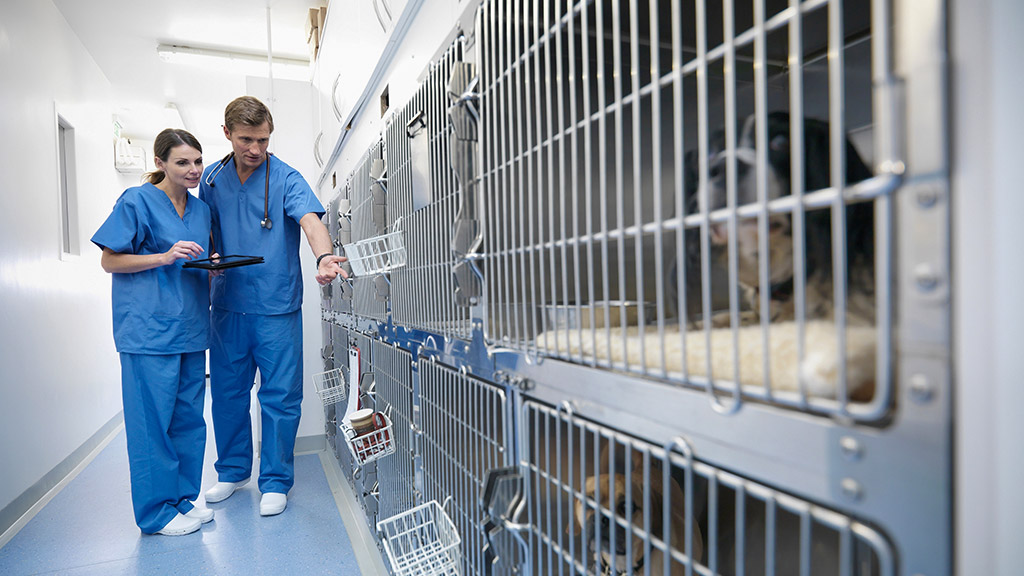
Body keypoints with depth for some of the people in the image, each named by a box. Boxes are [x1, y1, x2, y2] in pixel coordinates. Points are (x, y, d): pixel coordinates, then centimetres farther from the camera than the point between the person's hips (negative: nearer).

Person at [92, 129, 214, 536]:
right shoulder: (137, 201, -5)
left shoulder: (201, 208, 14)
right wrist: (165, 257, -17)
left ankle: (183, 499, 24)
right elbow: (110, 261, -4)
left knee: (188, 417, 11)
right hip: (149, 329, -6)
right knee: (152, 419, 0)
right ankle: (157, 512, 13)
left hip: (190, 327, 6)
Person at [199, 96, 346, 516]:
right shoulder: (212, 180, 8)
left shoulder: (286, 178, -6)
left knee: (280, 396, 1)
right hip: (227, 305, 4)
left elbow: (310, 219, -25)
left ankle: (275, 482, 18)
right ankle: (233, 471, 34)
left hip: (276, 307, -4)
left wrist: (324, 256, -45)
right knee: (227, 392, 14)